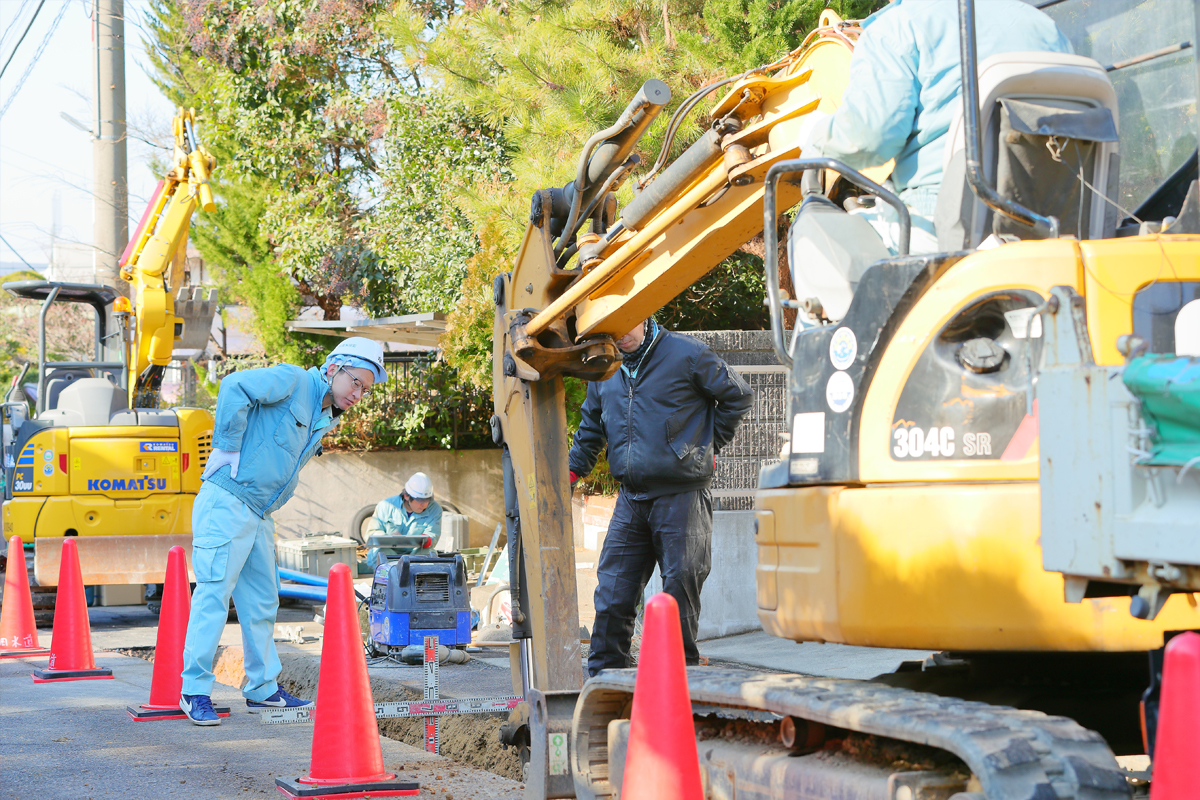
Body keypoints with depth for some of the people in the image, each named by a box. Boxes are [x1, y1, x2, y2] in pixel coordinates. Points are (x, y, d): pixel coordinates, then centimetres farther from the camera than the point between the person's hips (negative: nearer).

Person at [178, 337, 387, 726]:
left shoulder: (324, 420, 16)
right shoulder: (293, 381, -10)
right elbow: (235, 387, -24)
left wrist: (273, 501, 13)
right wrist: (230, 445, -19)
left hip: (260, 516, 9)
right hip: (226, 503, -9)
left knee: (262, 603, 13)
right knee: (213, 595, -7)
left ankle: (262, 689, 22)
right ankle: (195, 691, -3)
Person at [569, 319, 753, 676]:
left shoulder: (686, 354, -4)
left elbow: (739, 396, 5)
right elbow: (591, 428, 29)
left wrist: (708, 446, 5)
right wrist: (570, 472, 23)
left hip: (682, 496, -5)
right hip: (630, 499, 5)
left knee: (680, 589, -1)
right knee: (612, 593, 0)